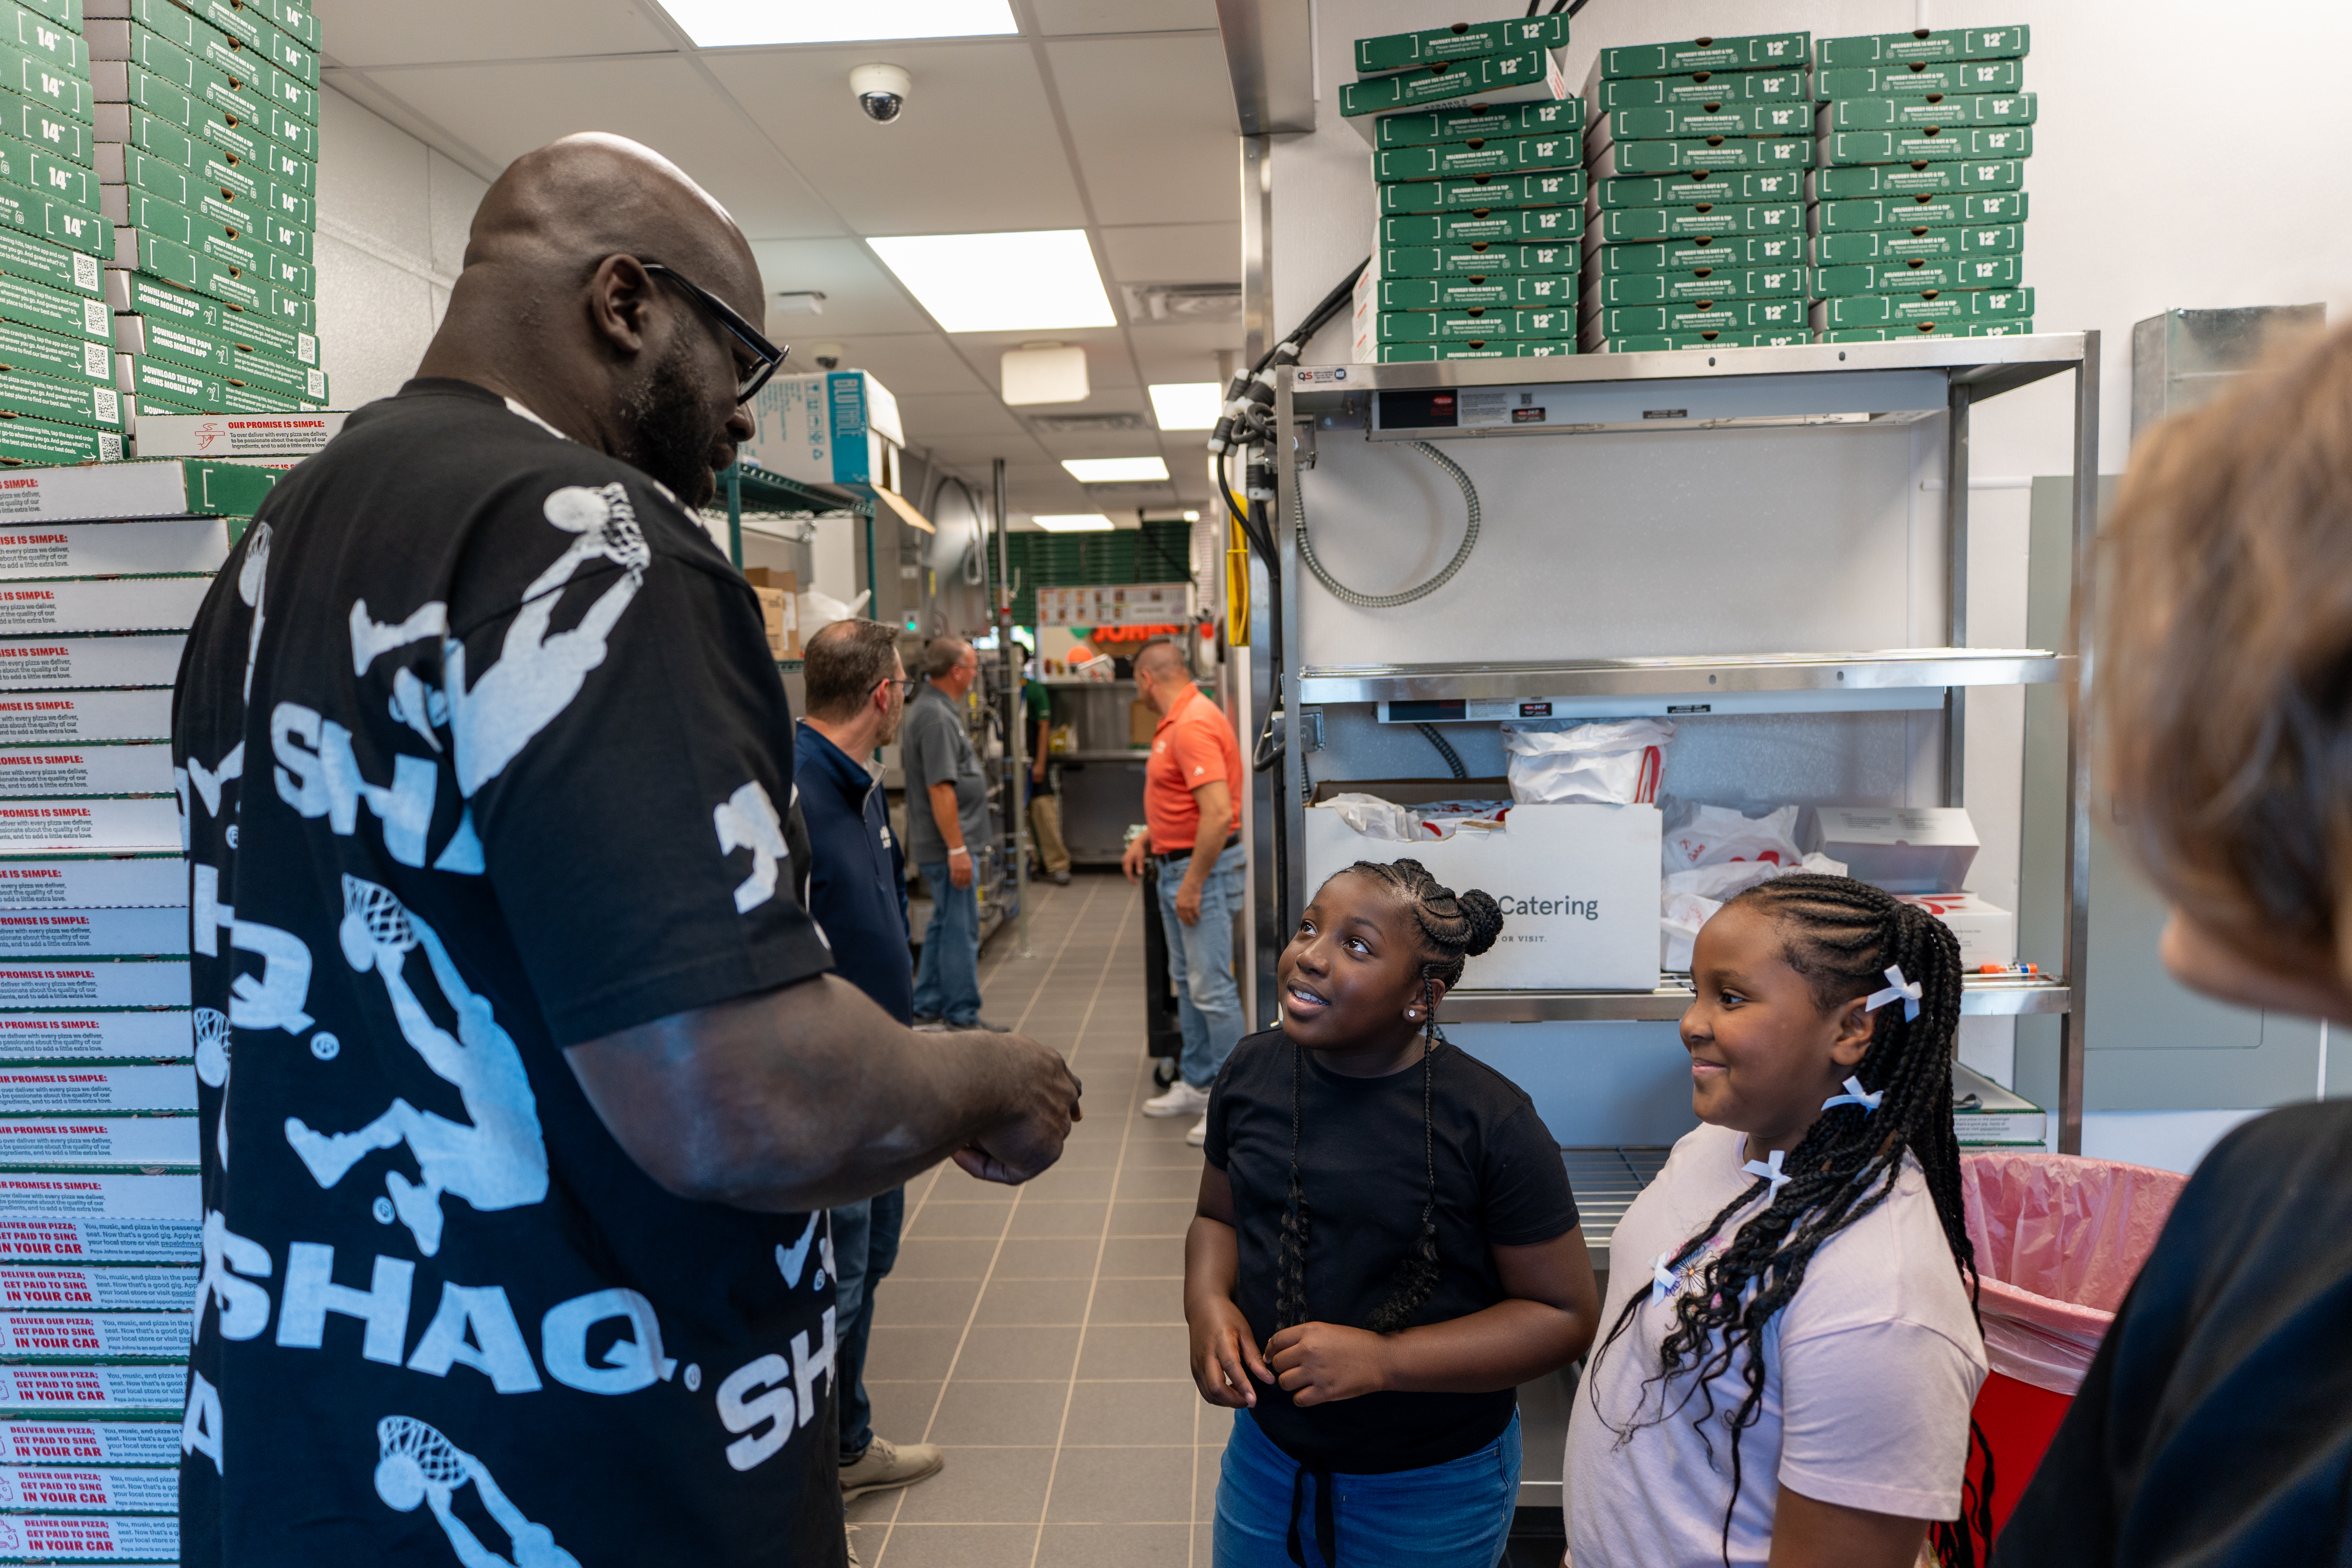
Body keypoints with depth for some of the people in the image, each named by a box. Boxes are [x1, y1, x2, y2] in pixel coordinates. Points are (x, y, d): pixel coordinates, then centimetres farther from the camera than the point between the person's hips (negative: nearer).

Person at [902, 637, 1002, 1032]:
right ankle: (962, 1017, 6)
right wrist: (957, 848, -24)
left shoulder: (928, 707, 14)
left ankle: (927, 1010, 24)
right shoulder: (937, 717, -20)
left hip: (936, 843, 11)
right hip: (946, 843, -11)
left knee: (944, 925, 17)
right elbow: (940, 789, -24)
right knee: (960, 928, -3)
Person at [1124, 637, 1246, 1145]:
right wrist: (1148, 840, 16)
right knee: (1187, 983, 17)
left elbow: (1218, 813, -28)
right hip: (1178, 864, 11)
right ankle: (1195, 1085, 28)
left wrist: (1192, 884, -24)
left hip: (1203, 870, -11)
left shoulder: (1193, 725, -21)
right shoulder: (1176, 722, 13)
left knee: (1212, 988, -6)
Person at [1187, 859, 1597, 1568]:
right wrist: (1207, 1301, -13)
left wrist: (1382, 1362, -24)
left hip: (1435, 1490, -4)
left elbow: (1564, 1315, -15)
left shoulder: (1489, 1123, -21)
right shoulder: (1252, 1070, -6)